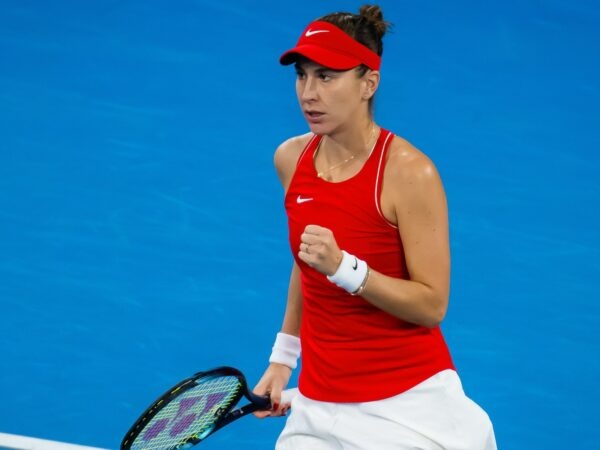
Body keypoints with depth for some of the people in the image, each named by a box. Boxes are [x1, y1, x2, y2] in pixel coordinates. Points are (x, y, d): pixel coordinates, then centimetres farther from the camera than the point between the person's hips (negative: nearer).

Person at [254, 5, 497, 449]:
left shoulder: (409, 172, -16)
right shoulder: (290, 159, 1)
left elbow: (432, 304, -16)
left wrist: (343, 266, -28)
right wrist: (282, 360, 17)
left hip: (410, 407, -5)